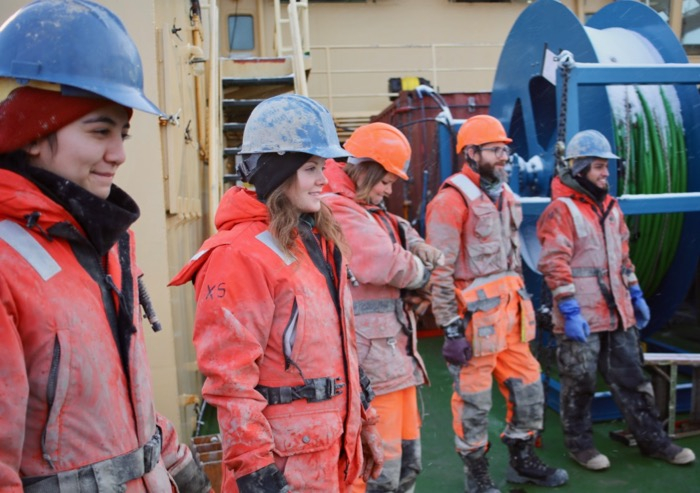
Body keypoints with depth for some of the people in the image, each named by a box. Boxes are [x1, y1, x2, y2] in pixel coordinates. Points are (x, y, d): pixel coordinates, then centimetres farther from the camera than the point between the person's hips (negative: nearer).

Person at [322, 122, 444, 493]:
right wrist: (421, 271, -5)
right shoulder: (336, 209, -17)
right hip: (369, 359, -11)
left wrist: (417, 246, 3)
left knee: (407, 461, 20)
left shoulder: (368, 210, 17)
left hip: (394, 353, 11)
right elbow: (384, 262, -27)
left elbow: (400, 231, 28)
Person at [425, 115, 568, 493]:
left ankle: (522, 461, 36)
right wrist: (450, 329, -17)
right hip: (475, 315, -8)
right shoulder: (452, 200, -15)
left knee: (528, 386, 16)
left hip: (510, 311, 8)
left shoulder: (504, 195, 12)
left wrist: (521, 302, 20)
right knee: (474, 399, 6)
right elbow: (439, 273, -17)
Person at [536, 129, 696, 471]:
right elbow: (555, 265, -18)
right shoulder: (561, 210, -12)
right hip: (581, 317, -7)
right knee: (579, 384, 7)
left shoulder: (610, 206, 13)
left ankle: (652, 439, 28)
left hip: (617, 313, 7)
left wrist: (636, 296, 18)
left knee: (630, 378, 16)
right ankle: (579, 443, 24)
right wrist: (569, 310, -21)